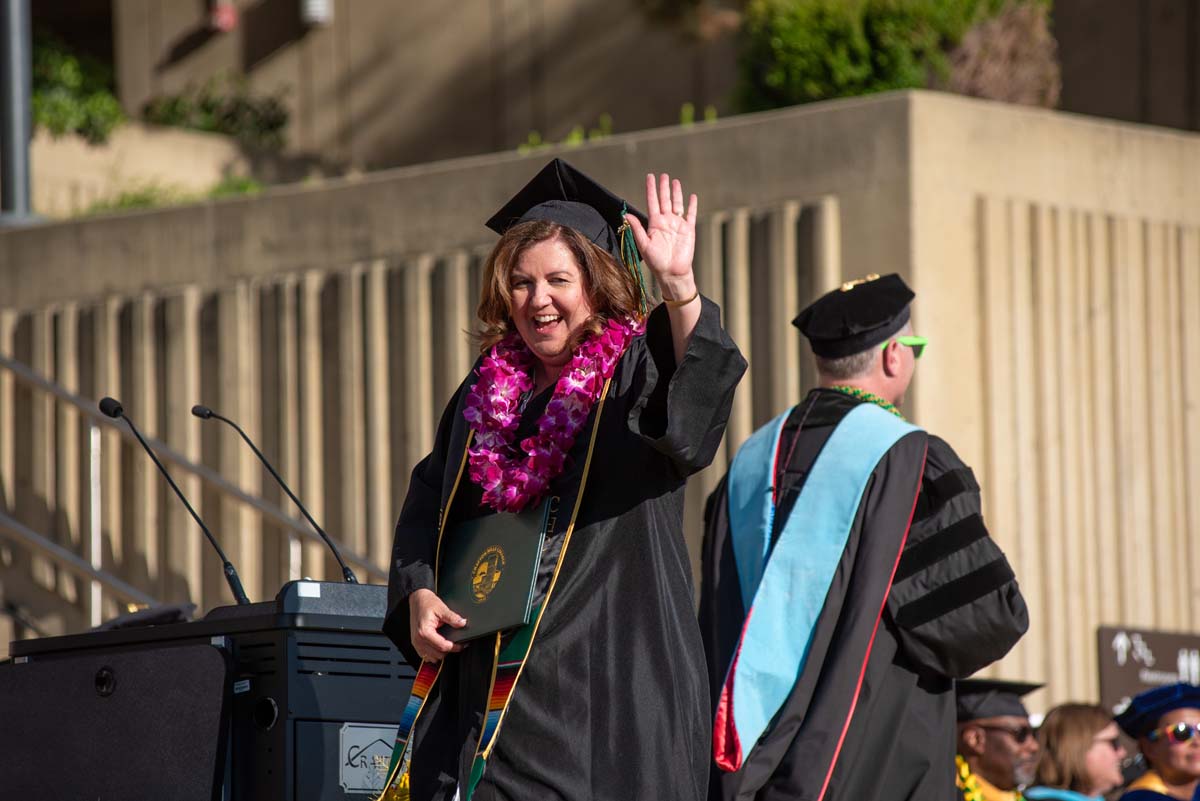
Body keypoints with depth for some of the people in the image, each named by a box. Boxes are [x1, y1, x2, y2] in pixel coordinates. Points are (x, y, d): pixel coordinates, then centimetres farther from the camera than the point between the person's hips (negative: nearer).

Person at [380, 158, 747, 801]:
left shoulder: (639, 371, -2)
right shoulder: (486, 390, 13)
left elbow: (697, 398, -25)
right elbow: (428, 501, 18)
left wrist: (679, 288, -41)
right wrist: (418, 593, 0)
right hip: (485, 672, 5)